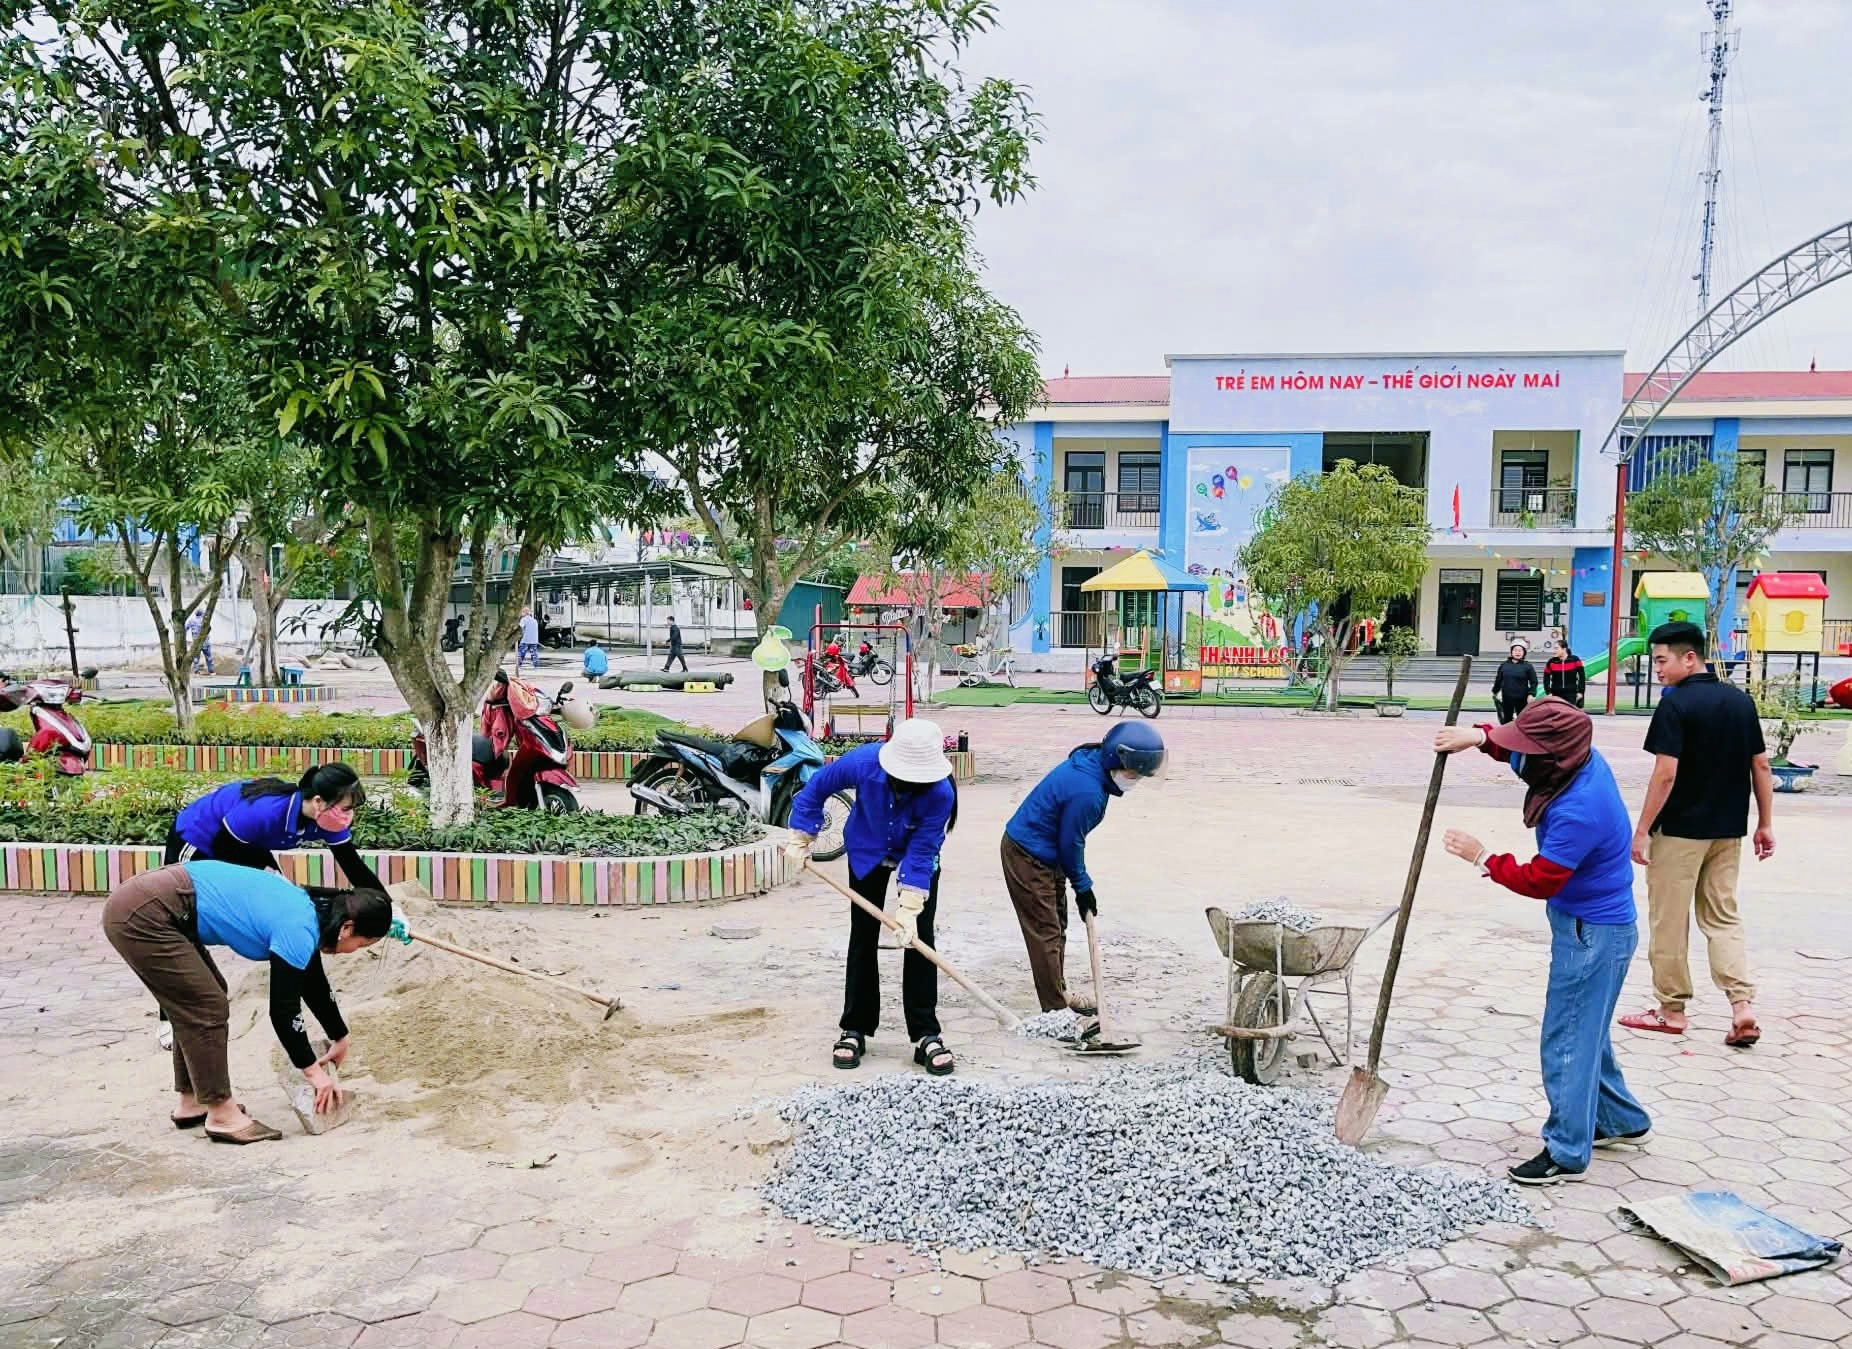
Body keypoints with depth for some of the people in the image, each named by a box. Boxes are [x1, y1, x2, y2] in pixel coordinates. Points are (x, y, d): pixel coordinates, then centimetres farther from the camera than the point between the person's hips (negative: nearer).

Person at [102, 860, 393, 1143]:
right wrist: (312, 1070, 2)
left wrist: (340, 1038, 37)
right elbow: (284, 1009, -10)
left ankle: (191, 1102, 29)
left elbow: (314, 985, 26)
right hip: (143, 917, -10)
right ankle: (222, 1116, 5)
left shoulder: (307, 909, 12)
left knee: (194, 1003, 19)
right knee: (208, 1008, -4)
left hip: (143, 901, 10)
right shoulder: (298, 931, -15)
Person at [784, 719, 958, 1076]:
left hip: (918, 858, -1)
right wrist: (801, 840, -10)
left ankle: (926, 1036, -1)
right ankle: (855, 1030, 13)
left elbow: (922, 853, -30)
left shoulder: (940, 792, -37)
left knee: (919, 939, -7)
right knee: (863, 939, 3)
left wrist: (909, 908, -32)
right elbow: (815, 790, -15)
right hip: (867, 855, 1)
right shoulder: (863, 763, -35)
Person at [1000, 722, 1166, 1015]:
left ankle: (1058, 993, 31)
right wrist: (1083, 886, -6)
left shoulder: (1089, 763, -1)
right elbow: (1071, 843, -21)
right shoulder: (1086, 791, -32)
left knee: (1057, 927, 18)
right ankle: (1055, 1009, 3)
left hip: (1044, 855, 10)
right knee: (1045, 933, -4)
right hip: (1027, 858, -10)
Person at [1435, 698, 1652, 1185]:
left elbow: (1539, 880, -23)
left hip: (1593, 935, -10)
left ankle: (1567, 1153, 10)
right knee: (1586, 1032, 23)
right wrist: (1479, 736, -6)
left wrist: (1482, 857, -12)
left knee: (1568, 1041, 0)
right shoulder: (1583, 759, -5)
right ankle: (1622, 1120, 40)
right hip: (1596, 925, 10)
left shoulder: (1578, 813, -33)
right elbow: (1518, 747, 13)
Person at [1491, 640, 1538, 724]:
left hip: (1522, 699, -2)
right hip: (1507, 698, 2)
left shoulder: (1528, 666, -3)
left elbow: (1534, 682, -4)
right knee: (1507, 720, 11)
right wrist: (1495, 692, 18)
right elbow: (1498, 680, 13)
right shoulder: (1504, 665, 4)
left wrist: (1531, 694, -15)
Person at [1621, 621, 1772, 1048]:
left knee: (1669, 921, 6)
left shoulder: (1675, 704, -15)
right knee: (1723, 917, 15)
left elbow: (1666, 774, -19)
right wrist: (1765, 824, 14)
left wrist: (1641, 829, -14)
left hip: (1679, 830, -6)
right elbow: (1761, 766, 8)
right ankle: (1743, 1005, 2)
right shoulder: (1742, 701, 5)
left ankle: (1671, 1010, 15)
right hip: (1728, 831, 7)